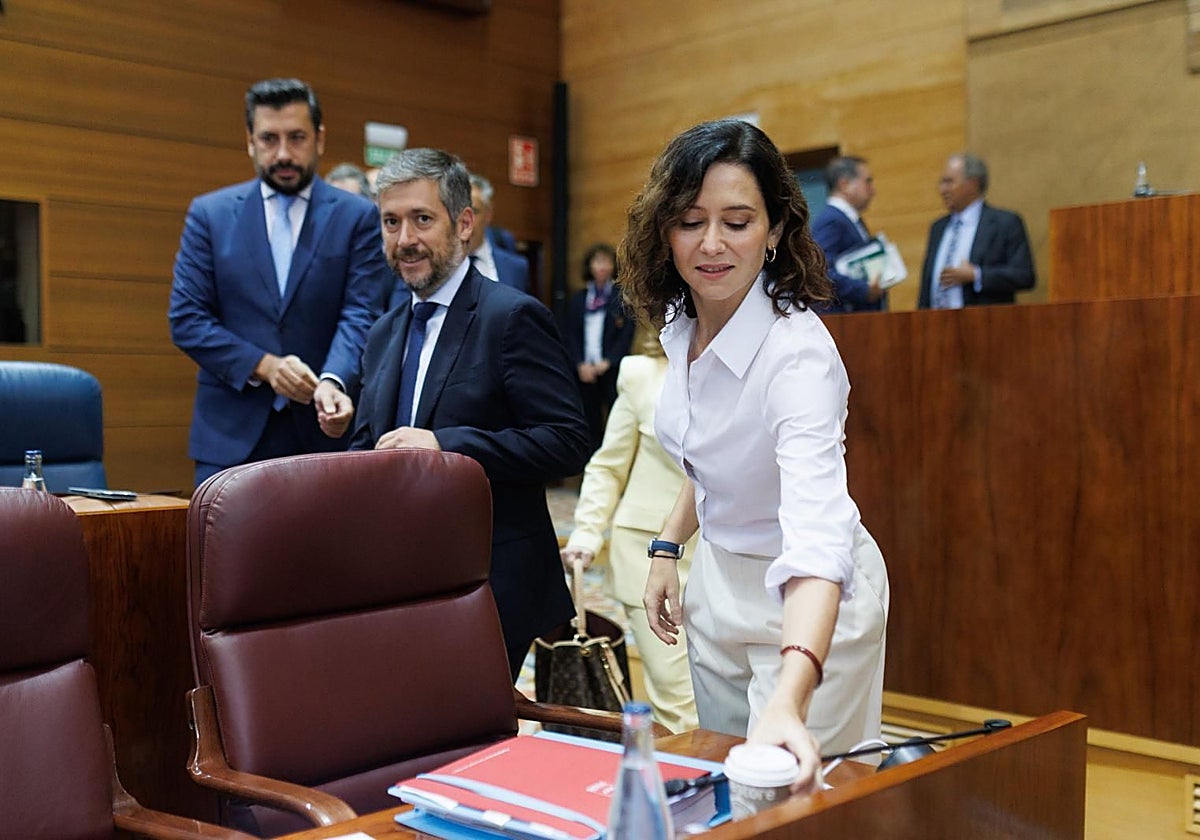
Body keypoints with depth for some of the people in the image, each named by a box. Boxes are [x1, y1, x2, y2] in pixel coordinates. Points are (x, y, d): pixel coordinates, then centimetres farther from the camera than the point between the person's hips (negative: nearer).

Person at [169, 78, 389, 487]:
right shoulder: (209, 214, 7)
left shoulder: (358, 217, 3)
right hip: (230, 436, 1)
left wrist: (333, 382, -26)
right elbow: (185, 319, 2)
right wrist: (263, 365, -13)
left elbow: (360, 316, -6)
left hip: (323, 430, -1)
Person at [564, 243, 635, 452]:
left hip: (613, 370, -3)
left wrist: (607, 362, -10)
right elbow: (571, 335, 9)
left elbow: (627, 335, -3)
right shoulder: (578, 299, 13)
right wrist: (581, 364, -4)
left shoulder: (623, 297, 2)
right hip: (585, 370, 3)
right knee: (591, 421, 6)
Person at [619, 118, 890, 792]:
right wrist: (668, 547, 8)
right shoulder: (681, 322, -7)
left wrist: (789, 701, -58)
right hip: (717, 581, 7)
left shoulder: (797, 351, -31)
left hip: (807, 603, -7)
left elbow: (817, 538, -45)